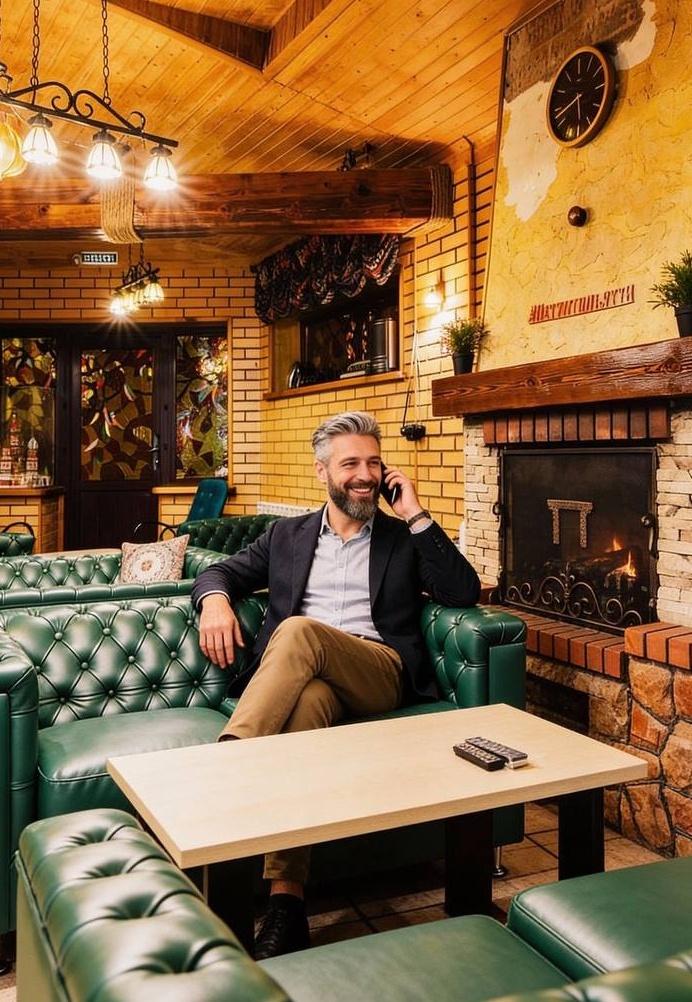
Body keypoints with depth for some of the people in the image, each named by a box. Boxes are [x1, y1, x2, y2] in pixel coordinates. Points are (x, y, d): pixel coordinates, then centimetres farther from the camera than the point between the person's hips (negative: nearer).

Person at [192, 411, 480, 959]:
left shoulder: (404, 538, 19)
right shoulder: (287, 536, 24)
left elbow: (465, 593, 4)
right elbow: (221, 572, 21)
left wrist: (417, 516, 1)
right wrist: (215, 599, -4)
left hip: (380, 672, -1)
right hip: (304, 673, 1)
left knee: (298, 630, -33)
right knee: (308, 701, -38)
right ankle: (286, 899, -42)